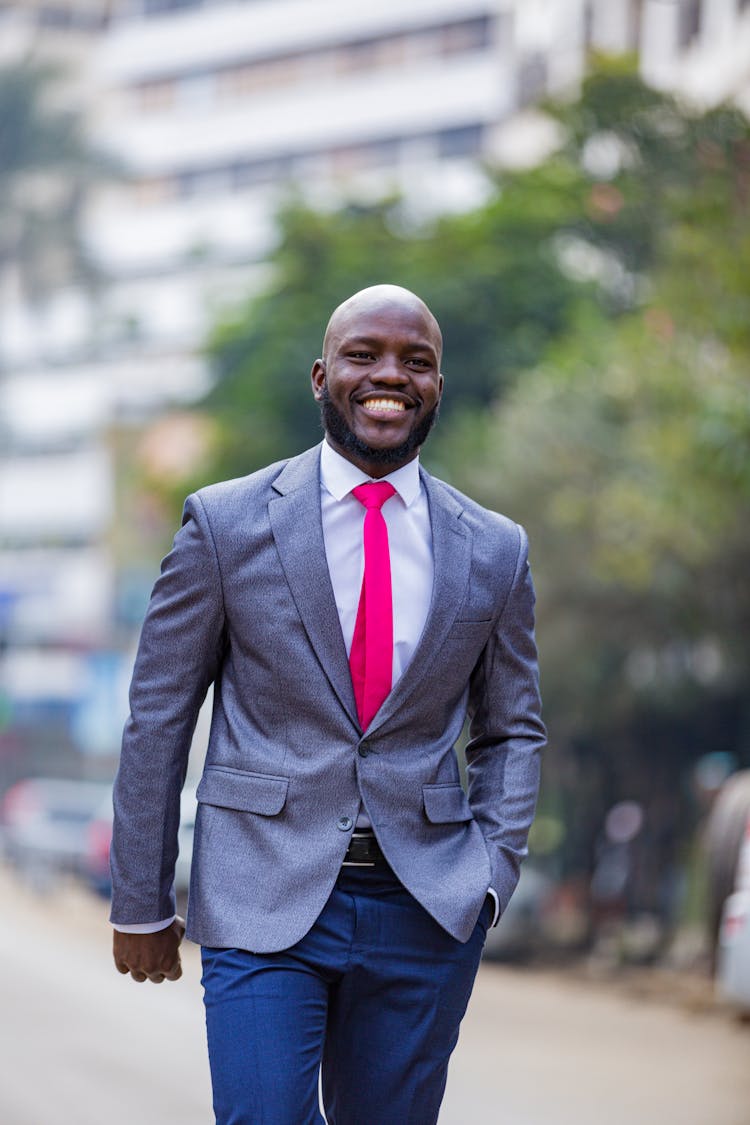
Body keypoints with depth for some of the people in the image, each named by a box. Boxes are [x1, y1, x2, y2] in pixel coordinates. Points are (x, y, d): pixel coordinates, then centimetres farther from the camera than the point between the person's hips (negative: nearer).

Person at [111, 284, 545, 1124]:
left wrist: (494, 870, 0)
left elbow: (512, 731, 15)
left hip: (426, 914, 3)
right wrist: (140, 903, 2)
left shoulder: (495, 551, 6)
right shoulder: (226, 524, -1)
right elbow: (158, 719, 2)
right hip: (265, 903, -2)